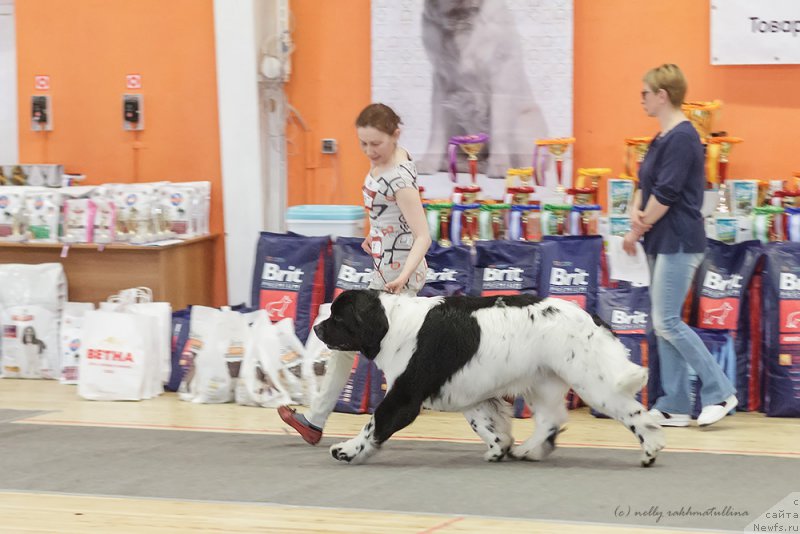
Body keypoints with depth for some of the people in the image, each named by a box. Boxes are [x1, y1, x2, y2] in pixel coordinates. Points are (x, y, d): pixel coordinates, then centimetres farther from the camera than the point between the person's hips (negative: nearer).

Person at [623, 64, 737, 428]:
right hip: (662, 243, 10)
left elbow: (666, 193, -19)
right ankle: (674, 406, 11)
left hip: (679, 243, -10)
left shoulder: (682, 138, -16)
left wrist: (638, 228, -10)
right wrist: (636, 212, -4)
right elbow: (646, 185, 16)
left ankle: (719, 392, -3)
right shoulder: (663, 138, 15)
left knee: (667, 322, -10)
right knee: (664, 323, 8)